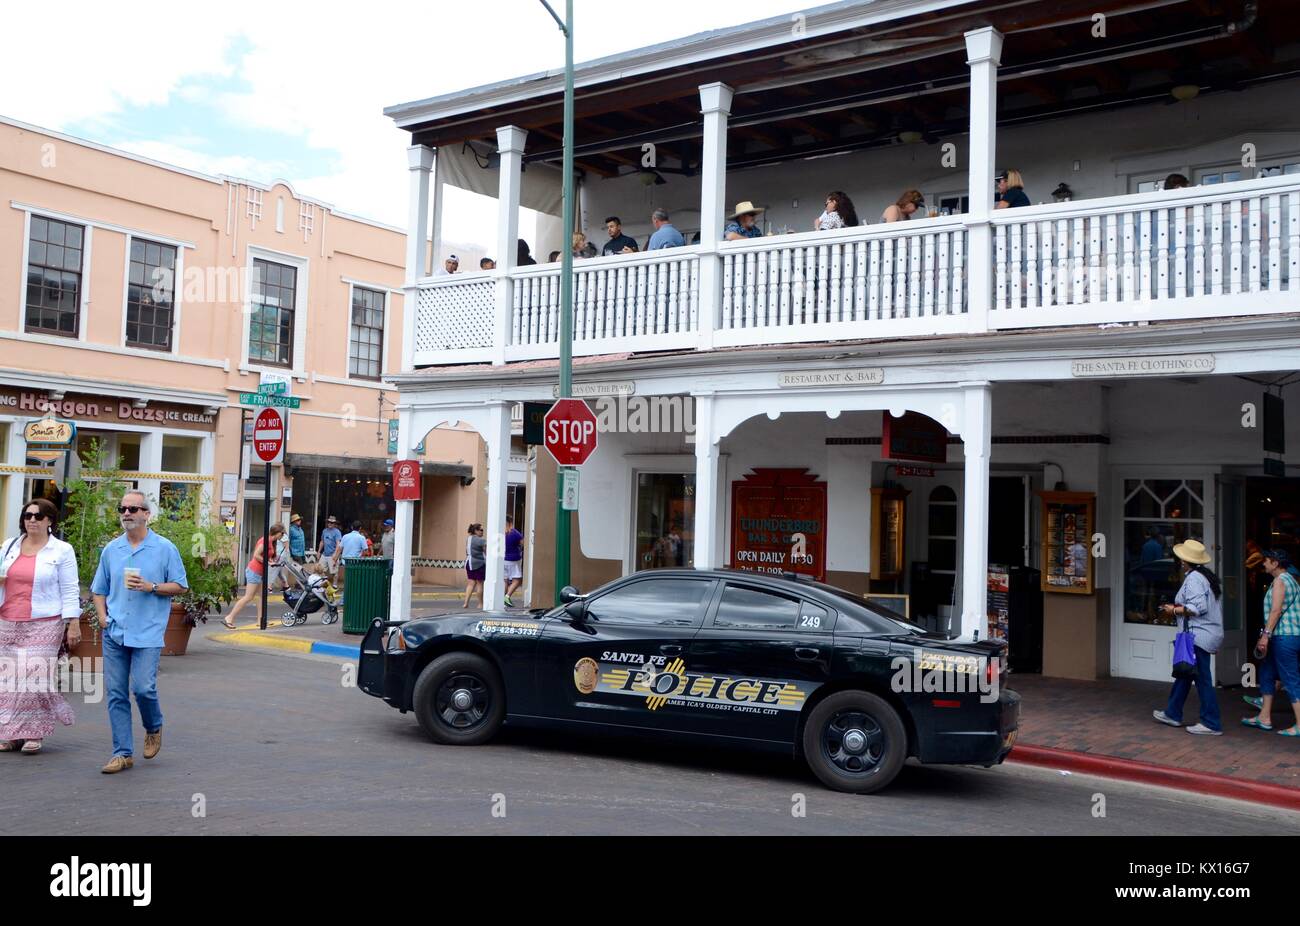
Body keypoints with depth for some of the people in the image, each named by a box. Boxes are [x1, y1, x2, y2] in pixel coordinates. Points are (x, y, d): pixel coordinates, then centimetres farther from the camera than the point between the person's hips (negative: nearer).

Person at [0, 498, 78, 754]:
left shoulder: (62, 551, 1)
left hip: (44, 625, -4)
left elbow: (69, 591, -1)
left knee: (35, 675, -9)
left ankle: (34, 734, 2)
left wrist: (73, 623, -7)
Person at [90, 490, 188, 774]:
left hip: (148, 632, -4)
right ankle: (122, 753, 11)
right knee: (116, 693, 3)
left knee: (143, 687, -12)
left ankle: (154, 728, 20)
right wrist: (102, 616, 3)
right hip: (114, 632, 4)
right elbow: (99, 589, 19)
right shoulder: (111, 549, 11)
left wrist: (151, 587, -14)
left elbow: (180, 586, 1)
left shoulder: (165, 548, 0)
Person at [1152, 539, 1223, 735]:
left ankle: (1211, 724, 1)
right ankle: (1173, 714, 28)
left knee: (1203, 679, -4)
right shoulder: (1208, 577, 14)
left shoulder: (1193, 578, -16)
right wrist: (1180, 608, 13)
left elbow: (1197, 607, -24)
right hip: (1210, 633, 11)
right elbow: (1207, 606, 14)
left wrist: (1175, 610, -10)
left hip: (1199, 636, -11)